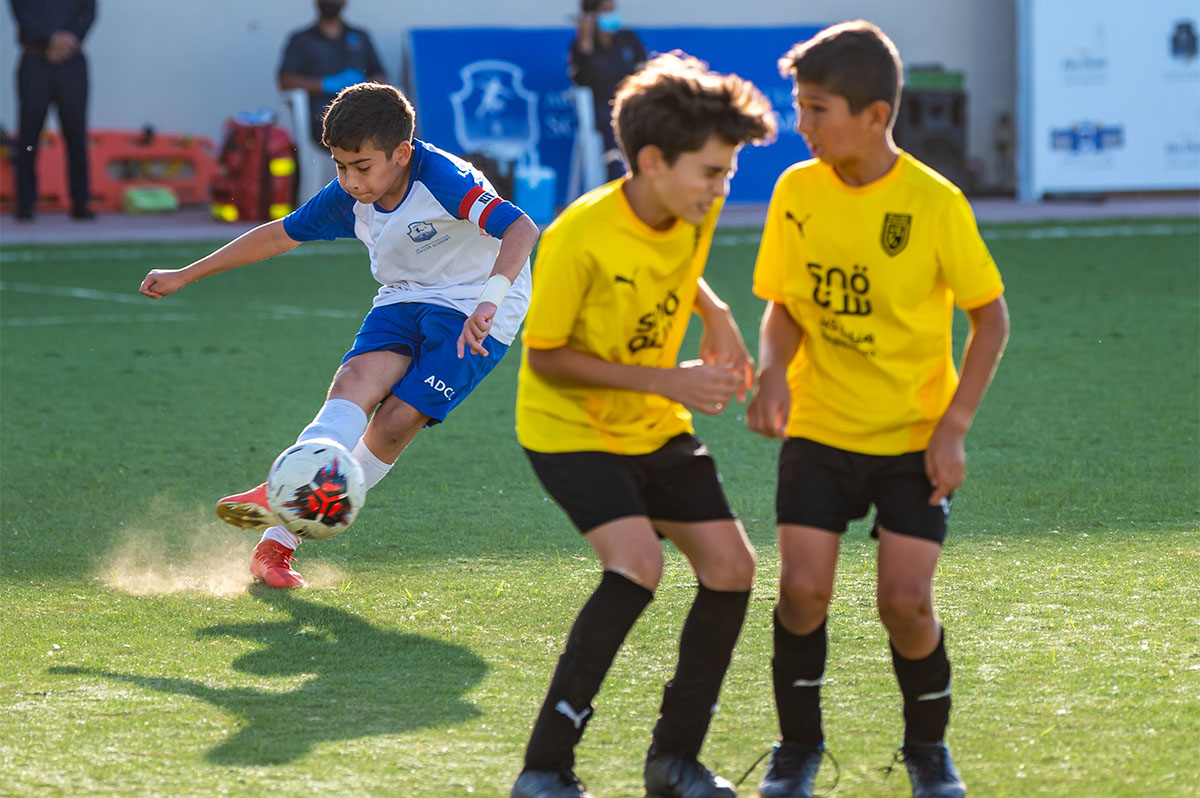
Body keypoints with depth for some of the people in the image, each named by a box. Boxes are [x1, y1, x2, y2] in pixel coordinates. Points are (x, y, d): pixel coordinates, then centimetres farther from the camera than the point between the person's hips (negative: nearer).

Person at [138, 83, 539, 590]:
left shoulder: (444, 181, -27)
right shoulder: (347, 200, -6)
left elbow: (521, 229, -37)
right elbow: (280, 235, 8)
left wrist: (488, 302, -53)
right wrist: (185, 276, 11)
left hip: (473, 311, -6)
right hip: (403, 300, 6)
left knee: (396, 422, -18)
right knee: (357, 380, -23)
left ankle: (283, 534, -12)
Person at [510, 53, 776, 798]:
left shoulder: (693, 213, -9)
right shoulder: (580, 237, -28)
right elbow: (543, 358, -20)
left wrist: (716, 314, -4)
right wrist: (666, 380, -25)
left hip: (655, 428, 7)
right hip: (570, 428, -7)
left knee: (731, 565, -2)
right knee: (638, 562, -26)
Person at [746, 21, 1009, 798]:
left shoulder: (933, 201, -14)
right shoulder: (797, 190, -5)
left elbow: (991, 316, -5)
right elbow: (786, 303, 6)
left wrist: (954, 426, -11)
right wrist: (772, 370, -16)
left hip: (915, 437, -2)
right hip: (820, 430, 2)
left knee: (906, 602, -9)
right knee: (803, 589, -10)